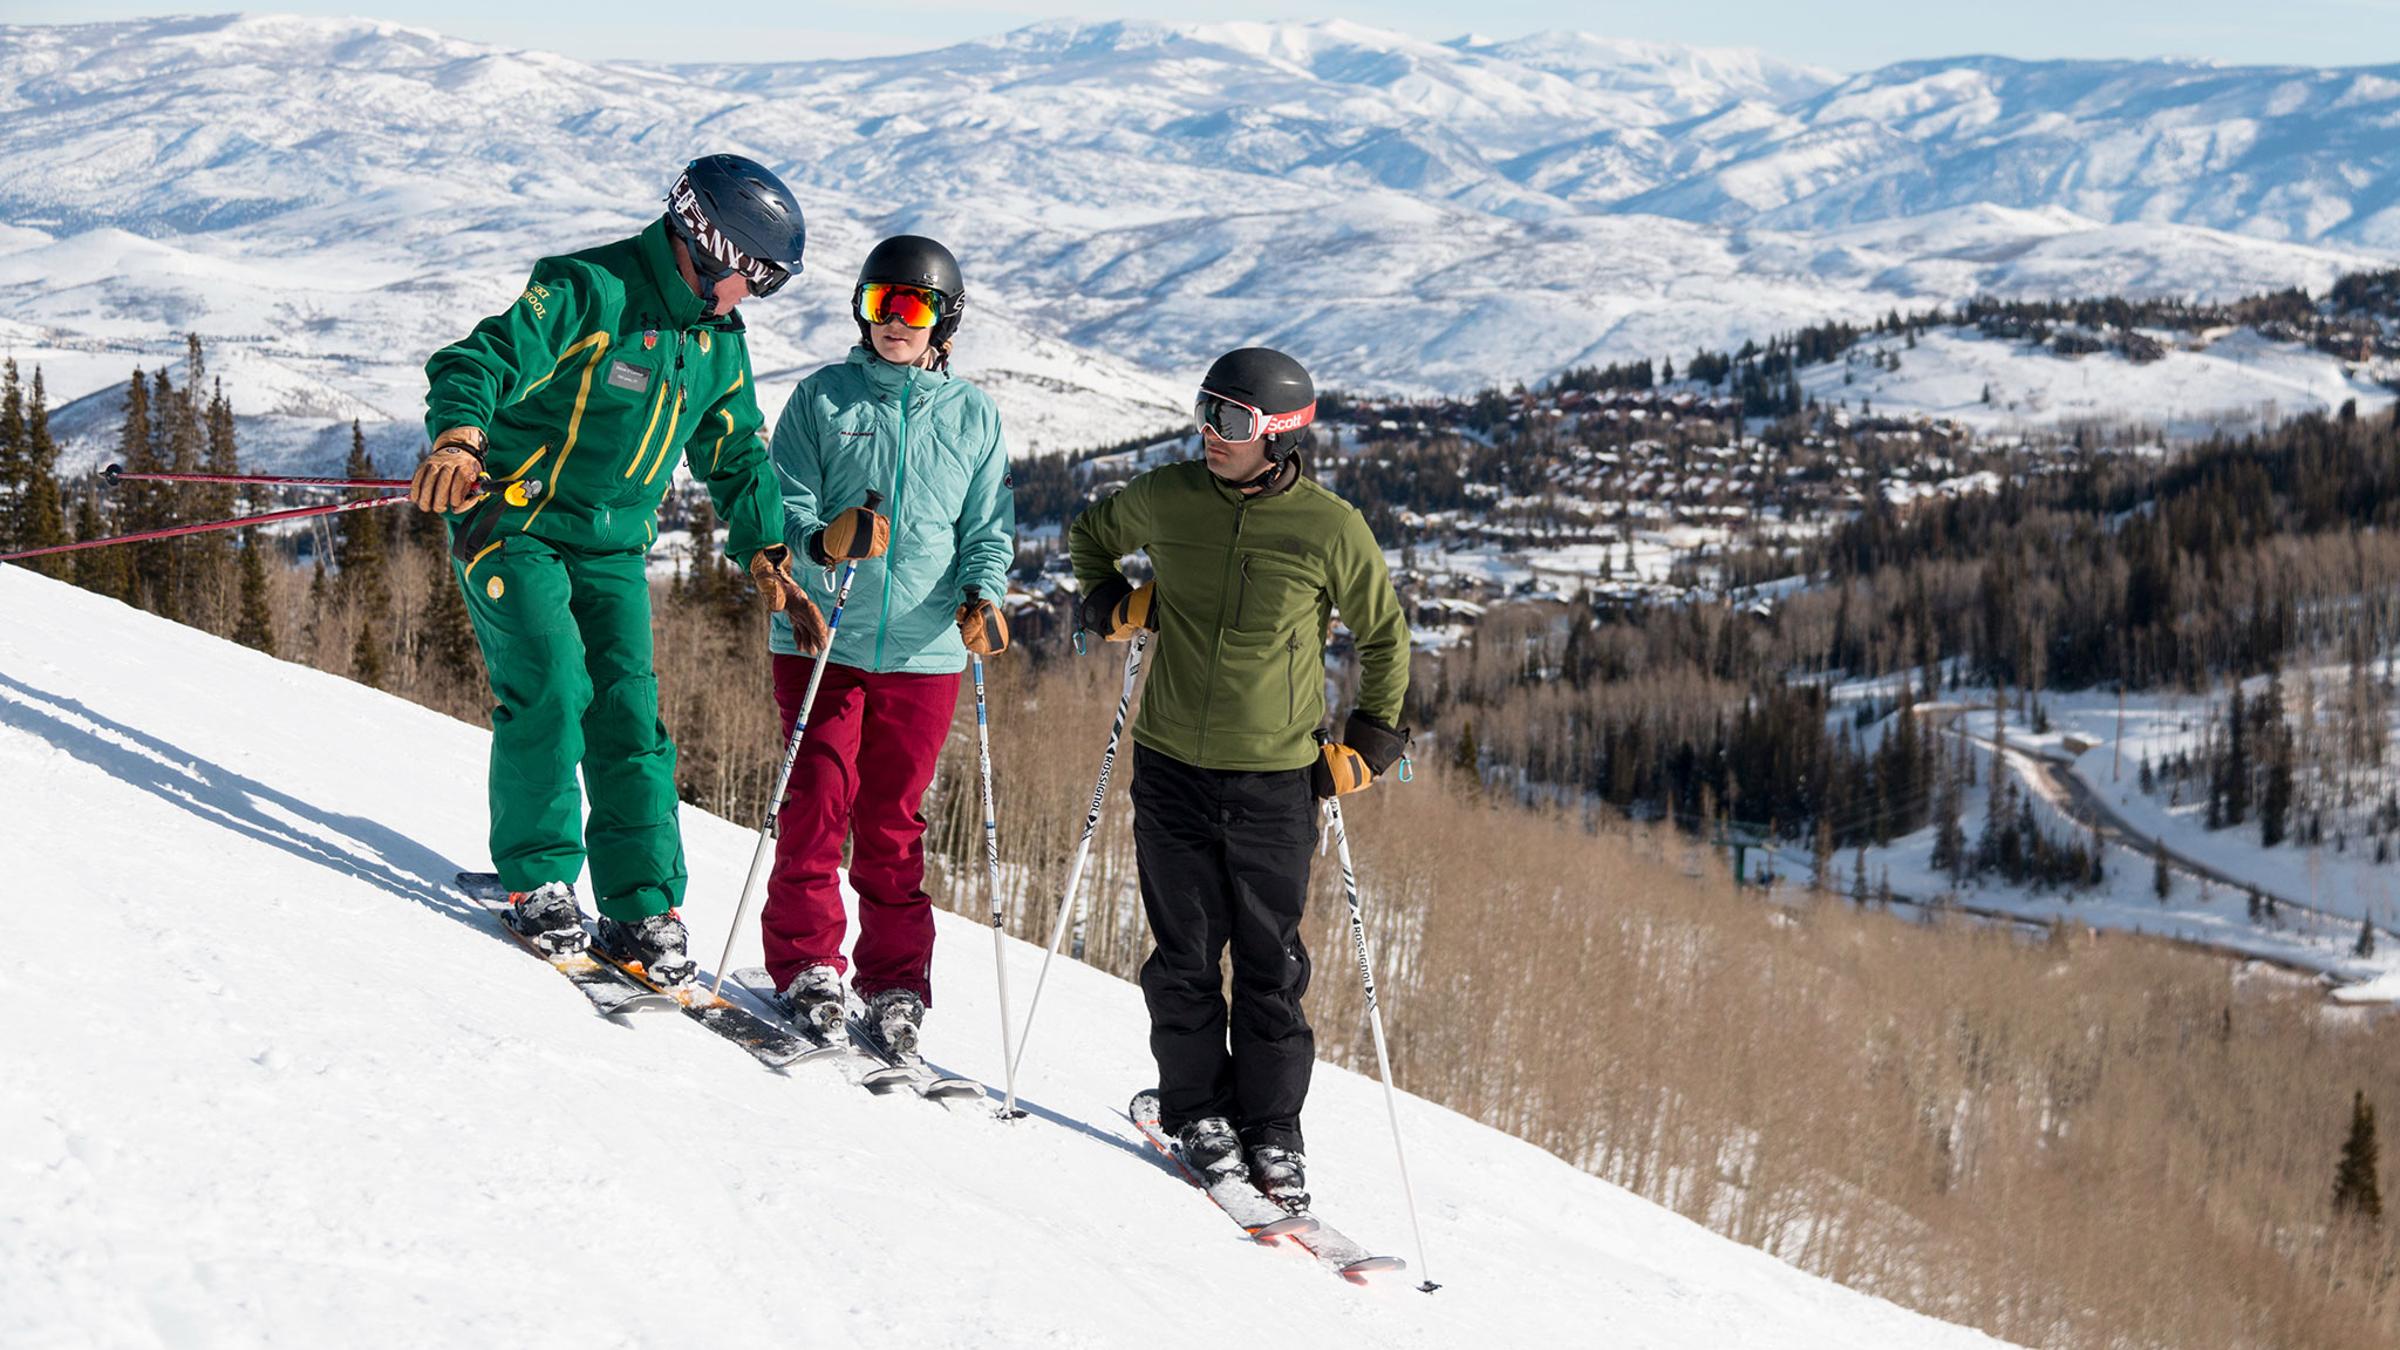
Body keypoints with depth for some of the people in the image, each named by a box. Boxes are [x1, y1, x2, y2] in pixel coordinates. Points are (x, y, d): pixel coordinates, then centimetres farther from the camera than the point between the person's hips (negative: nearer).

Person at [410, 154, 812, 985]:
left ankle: (642, 909, 0)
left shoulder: (718, 346, 10)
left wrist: (766, 557, 11)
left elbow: (737, 458, 21)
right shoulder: (588, 292, -15)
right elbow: (478, 362, -24)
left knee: (630, 714, -4)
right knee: (551, 687, -20)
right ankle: (538, 881, -8)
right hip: (516, 524, -6)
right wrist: (459, 438, -44)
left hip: (613, 548, 6)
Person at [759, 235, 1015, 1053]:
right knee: (818, 802, -6)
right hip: (821, 639, -1)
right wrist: (820, 541, -21)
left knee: (894, 819, 5)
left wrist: (981, 594, -9)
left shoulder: (973, 416, 9)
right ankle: (806, 963, 7)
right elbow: (785, 503, 1)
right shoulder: (821, 398, 4)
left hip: (922, 650, 1)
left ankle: (895, 983, 14)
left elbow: (988, 528, 10)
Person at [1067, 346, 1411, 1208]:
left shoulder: (1331, 531, -7)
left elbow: (1385, 637, 8)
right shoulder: (1166, 499, -2)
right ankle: (1197, 1111, 21)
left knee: (1270, 964, 4)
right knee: (1185, 953, 5)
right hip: (1172, 767, 2)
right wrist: (1109, 603, 4)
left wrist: (1370, 741, 2)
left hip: (1276, 780, -1)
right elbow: (1090, 536, 21)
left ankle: (1273, 1129, 16)